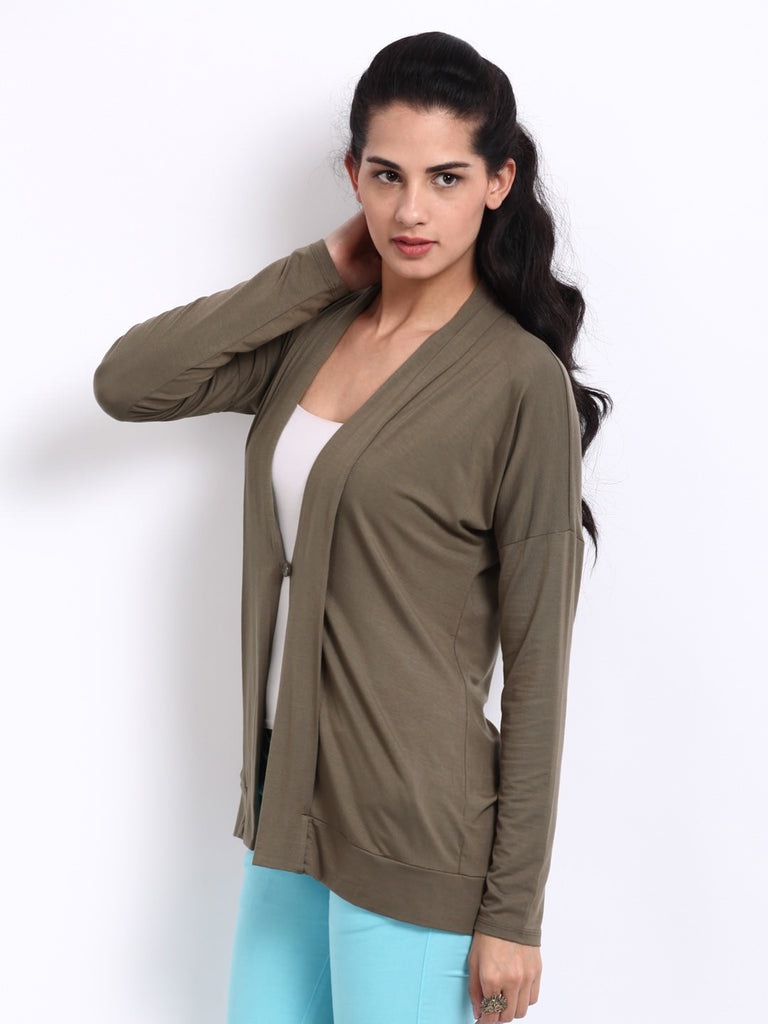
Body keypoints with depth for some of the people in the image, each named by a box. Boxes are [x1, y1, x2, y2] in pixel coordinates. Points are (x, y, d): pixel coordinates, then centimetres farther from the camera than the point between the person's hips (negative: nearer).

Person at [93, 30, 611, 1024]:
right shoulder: (316, 334, 5)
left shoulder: (521, 381, -13)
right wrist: (321, 268, -5)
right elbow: (125, 383, -6)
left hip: (412, 836, -6)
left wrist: (513, 913, -11)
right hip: (291, 803, 6)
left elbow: (537, 663, -12)